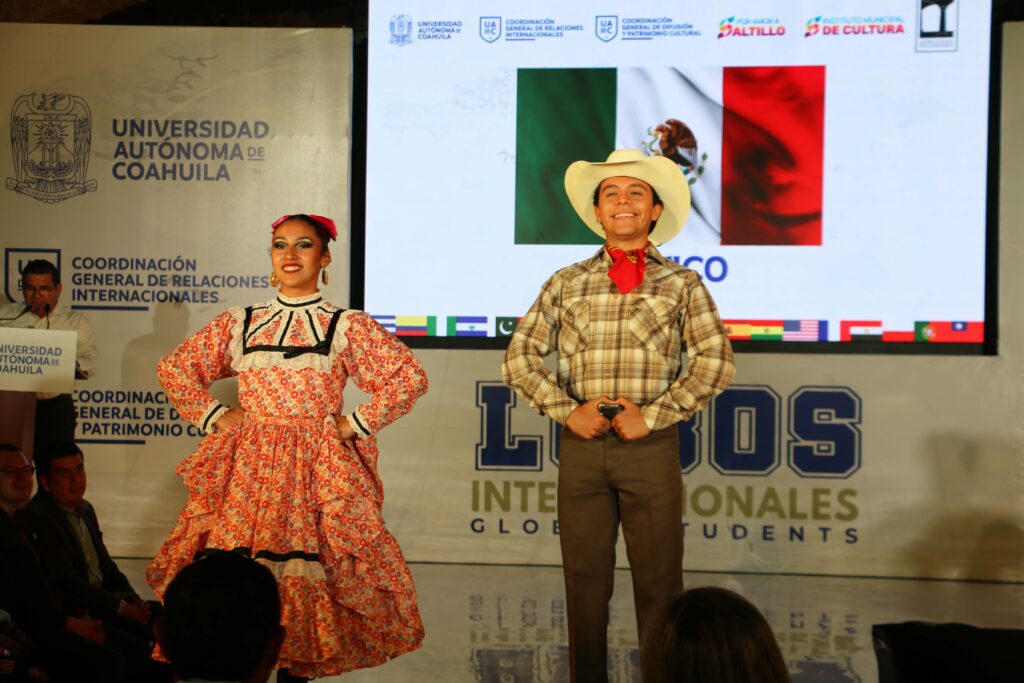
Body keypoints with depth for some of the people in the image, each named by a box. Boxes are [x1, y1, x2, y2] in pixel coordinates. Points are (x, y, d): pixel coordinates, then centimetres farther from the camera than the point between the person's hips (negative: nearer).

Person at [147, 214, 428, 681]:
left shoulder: (348, 326, 6)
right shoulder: (238, 323, 13)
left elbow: (410, 377, 1)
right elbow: (173, 368, 18)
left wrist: (357, 424, -3)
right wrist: (213, 416, 7)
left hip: (319, 473, -2)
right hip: (247, 471, 2)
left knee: (305, 577, -6)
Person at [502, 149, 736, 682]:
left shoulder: (681, 284, 4)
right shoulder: (566, 283, 10)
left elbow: (716, 361, -4)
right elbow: (519, 357, 6)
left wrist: (653, 415, -10)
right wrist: (566, 410, -6)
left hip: (650, 447, -2)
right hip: (581, 447, 2)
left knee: (658, 584, 3)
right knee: (585, 582, 8)